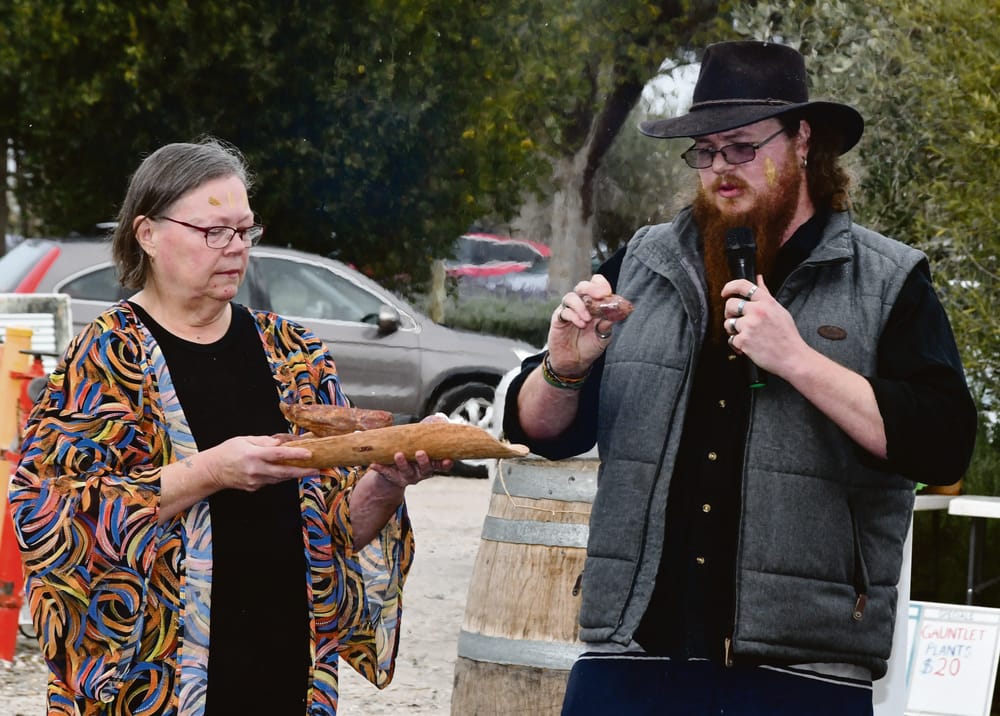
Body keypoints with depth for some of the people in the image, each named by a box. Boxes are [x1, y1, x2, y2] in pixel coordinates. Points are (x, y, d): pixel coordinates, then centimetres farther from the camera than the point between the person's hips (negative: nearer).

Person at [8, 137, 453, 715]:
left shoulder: (293, 353, 7)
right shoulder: (104, 359, -5)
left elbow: (346, 527, 9)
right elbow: (48, 515, -16)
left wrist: (387, 481, -13)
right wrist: (206, 474, -23)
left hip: (291, 664, 4)